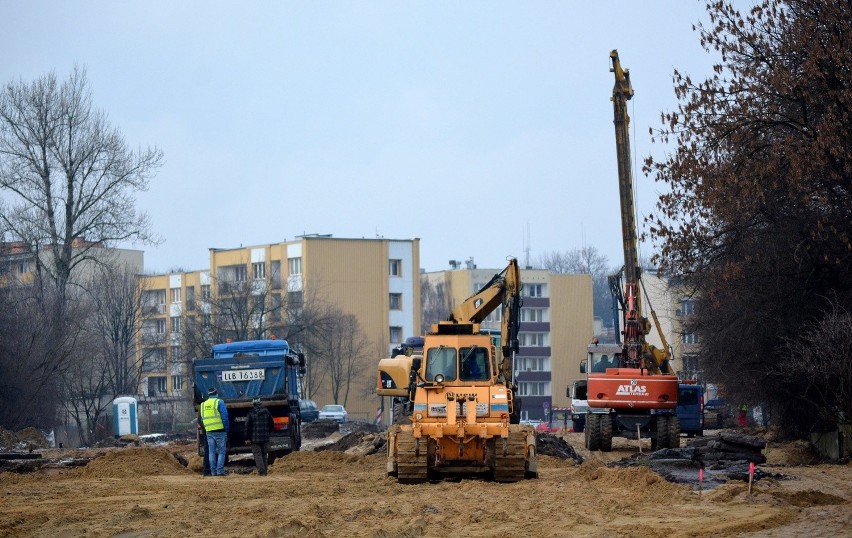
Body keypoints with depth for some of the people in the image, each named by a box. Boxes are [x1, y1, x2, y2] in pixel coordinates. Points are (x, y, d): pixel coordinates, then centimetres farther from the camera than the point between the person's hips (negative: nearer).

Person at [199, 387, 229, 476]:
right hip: (220, 431, -5)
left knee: (211, 452, 7)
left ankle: (213, 471, 4)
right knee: (221, 452, 0)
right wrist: (226, 428, -2)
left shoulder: (203, 404, 12)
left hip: (209, 431, 5)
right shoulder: (219, 402, -4)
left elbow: (201, 419, 14)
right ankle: (220, 471, -8)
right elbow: (224, 416, -10)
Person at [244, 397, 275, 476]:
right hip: (265, 438, 4)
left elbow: (247, 426, -8)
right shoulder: (267, 412, 6)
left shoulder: (251, 413, -8)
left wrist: (247, 438, -1)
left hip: (255, 438, -4)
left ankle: (262, 471, -13)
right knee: (264, 455, 15)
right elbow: (272, 425, 12)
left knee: (257, 455, -2)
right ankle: (264, 471, 17)